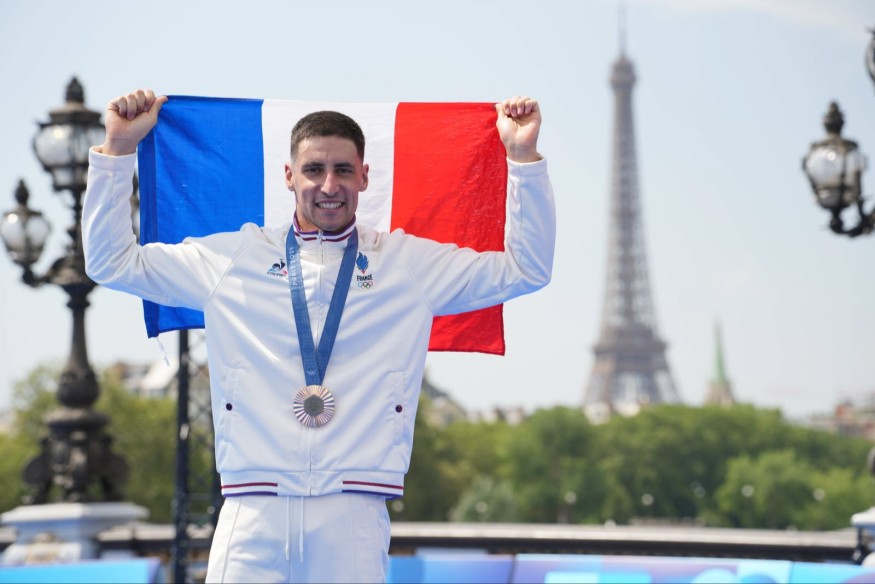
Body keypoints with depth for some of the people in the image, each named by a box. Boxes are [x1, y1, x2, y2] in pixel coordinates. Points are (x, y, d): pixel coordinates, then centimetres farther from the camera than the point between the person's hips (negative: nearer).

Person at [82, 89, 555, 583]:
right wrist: (119, 148, 10)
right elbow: (113, 261, 16)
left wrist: (523, 156, 7)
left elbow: (525, 269, 14)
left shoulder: (408, 261, 12)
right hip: (253, 510, 0)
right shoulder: (236, 257, 12)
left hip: (353, 512, 0)